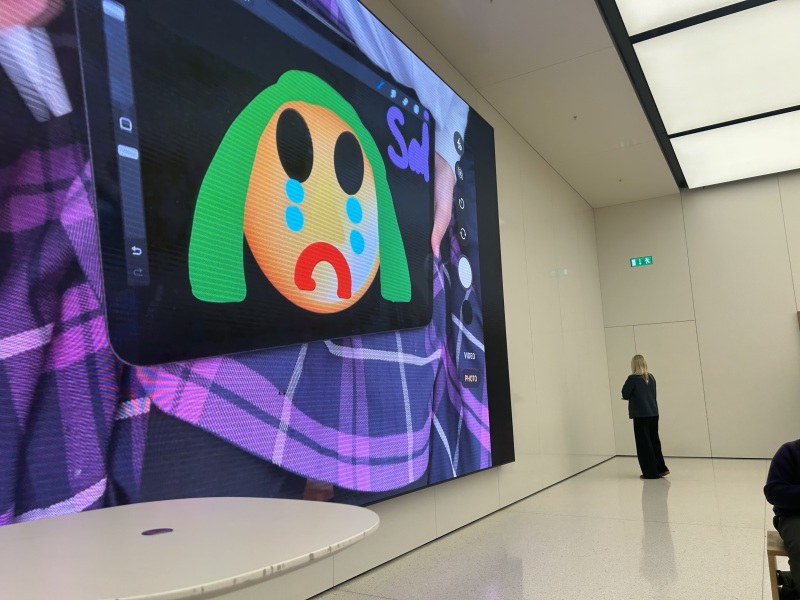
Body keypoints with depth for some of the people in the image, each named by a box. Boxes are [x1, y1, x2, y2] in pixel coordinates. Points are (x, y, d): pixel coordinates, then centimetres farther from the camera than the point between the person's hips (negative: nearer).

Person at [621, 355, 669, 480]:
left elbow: (625, 394, -10)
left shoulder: (633, 378, -13)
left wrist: (631, 397, 11)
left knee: (644, 444, 2)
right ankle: (661, 469, 21)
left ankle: (650, 472, 5)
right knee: (654, 441, 17)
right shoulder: (651, 377, 6)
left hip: (640, 415, -6)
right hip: (653, 413, 6)